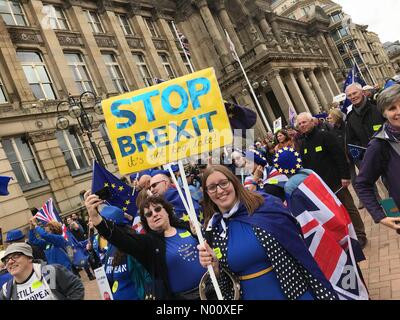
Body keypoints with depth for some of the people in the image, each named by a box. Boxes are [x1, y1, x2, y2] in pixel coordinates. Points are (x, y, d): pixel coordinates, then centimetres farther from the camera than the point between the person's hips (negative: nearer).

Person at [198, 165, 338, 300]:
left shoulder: (266, 207, -15)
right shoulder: (213, 229, -4)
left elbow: (302, 253, -11)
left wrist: (325, 294, -9)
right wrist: (214, 266, -17)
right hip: (250, 295, 3)